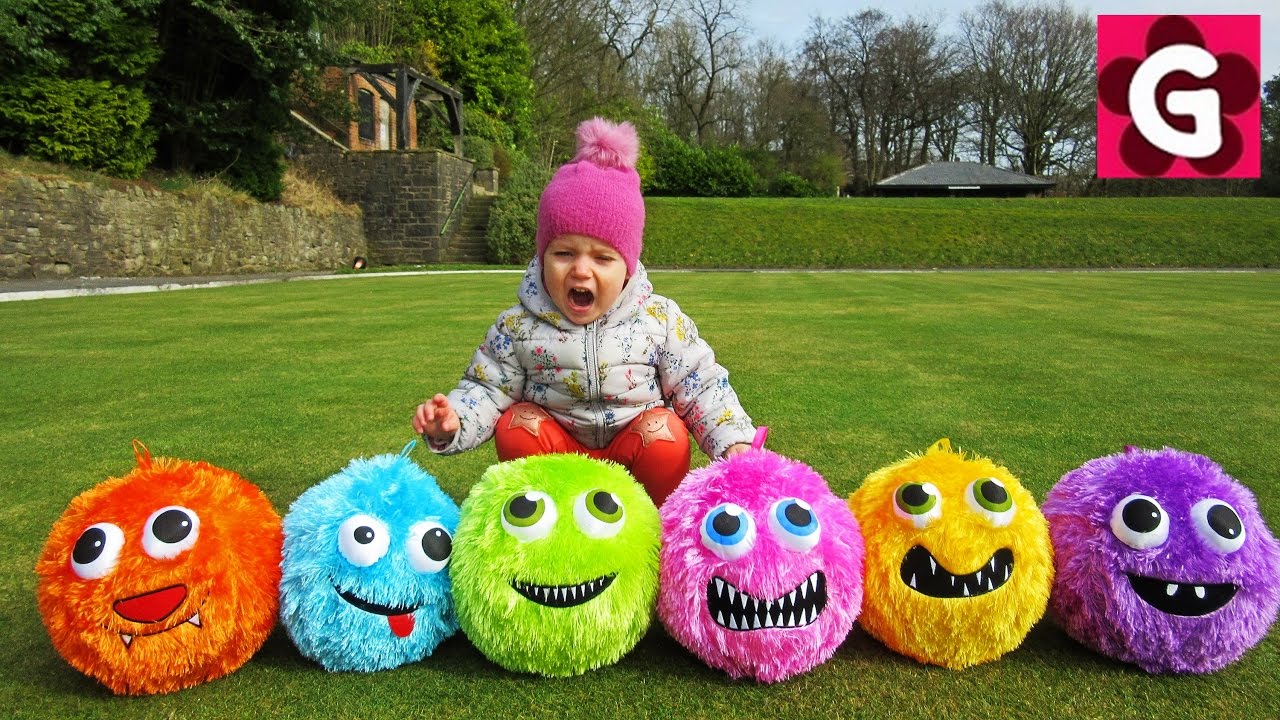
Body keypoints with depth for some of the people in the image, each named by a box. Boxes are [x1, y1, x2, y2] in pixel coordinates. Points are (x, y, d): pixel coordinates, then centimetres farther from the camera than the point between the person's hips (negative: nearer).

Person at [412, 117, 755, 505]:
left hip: (636, 446, -1)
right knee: (516, 423, -22)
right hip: (557, 451, 1)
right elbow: (488, 389, -5)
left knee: (666, 432, -28)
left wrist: (734, 442, -22)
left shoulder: (661, 319, -11)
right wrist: (452, 423, -27)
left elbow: (702, 387, -8)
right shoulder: (518, 327, -9)